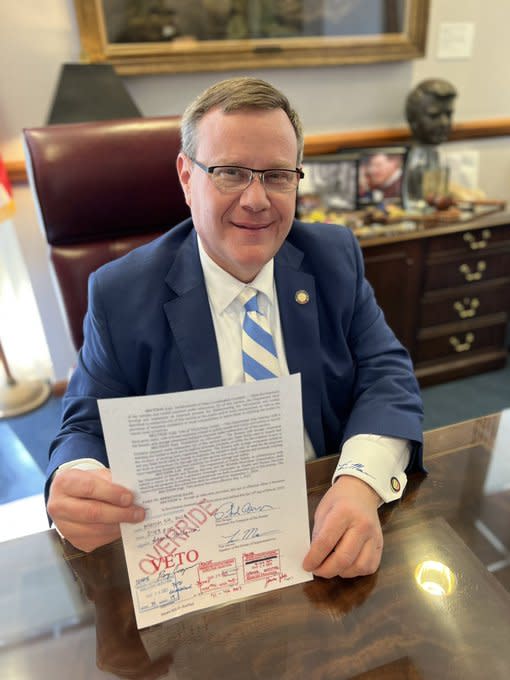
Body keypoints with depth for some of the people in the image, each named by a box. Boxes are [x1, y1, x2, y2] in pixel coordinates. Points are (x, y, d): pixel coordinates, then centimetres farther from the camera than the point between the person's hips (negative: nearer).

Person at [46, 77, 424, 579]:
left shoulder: (335, 258, -1)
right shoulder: (120, 294, -8)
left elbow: (386, 374, -4)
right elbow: (88, 428, -2)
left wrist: (363, 481, -23)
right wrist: (75, 484, -26)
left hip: (327, 529, 0)